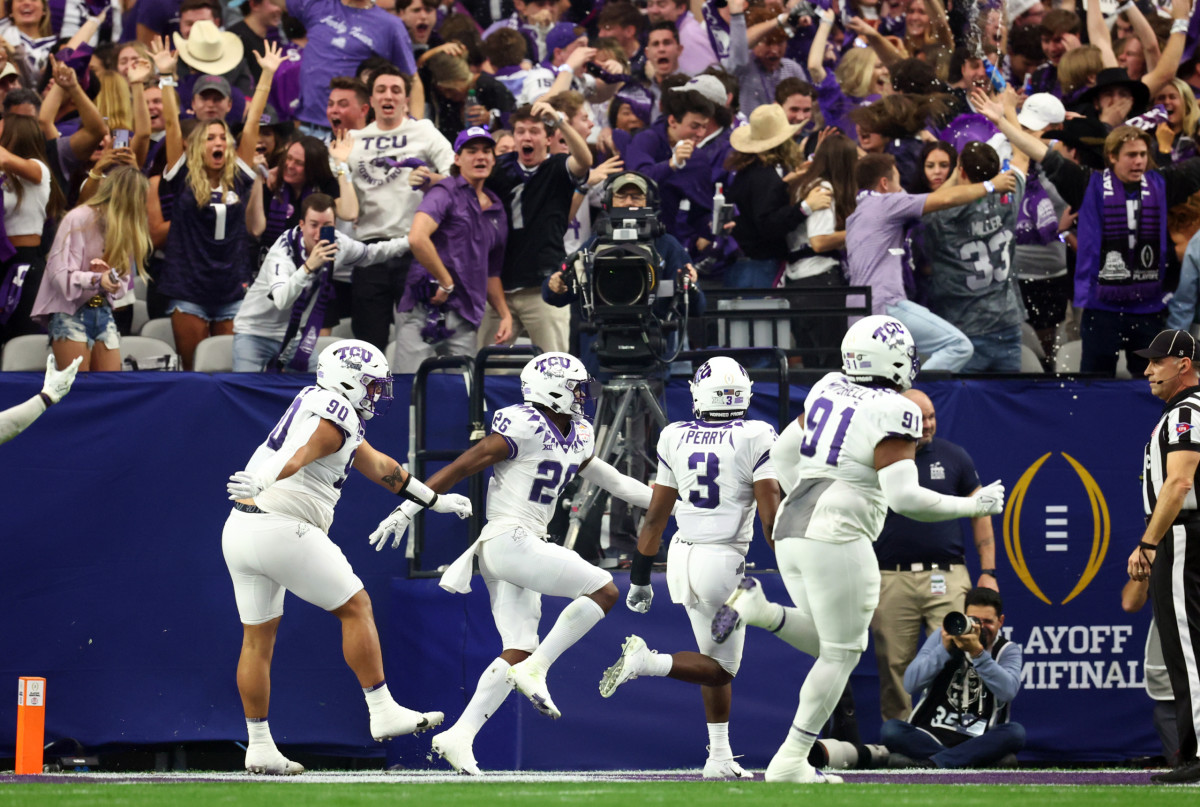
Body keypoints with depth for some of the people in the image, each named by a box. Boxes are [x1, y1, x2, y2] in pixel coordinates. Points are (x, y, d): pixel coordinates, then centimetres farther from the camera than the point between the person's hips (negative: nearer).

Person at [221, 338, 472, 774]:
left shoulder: (321, 409, 23)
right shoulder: (336, 413, -7)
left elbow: (380, 466, 33)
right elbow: (303, 454, -26)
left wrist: (435, 500, 40)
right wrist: (263, 483, -42)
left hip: (239, 528, 10)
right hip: (281, 530, -10)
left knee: (258, 637, 12)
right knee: (356, 607, 2)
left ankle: (258, 746, 15)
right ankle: (382, 712, 5)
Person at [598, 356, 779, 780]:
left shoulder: (676, 438, 4)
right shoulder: (755, 438, -8)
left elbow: (656, 516, 9)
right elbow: (770, 516, -13)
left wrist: (640, 578, 15)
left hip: (682, 555, 5)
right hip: (724, 560, -5)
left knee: (718, 664, 18)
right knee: (720, 667, 4)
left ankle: (720, 757, 14)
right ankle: (647, 661, -20)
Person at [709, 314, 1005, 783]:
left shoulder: (830, 389, 12)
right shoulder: (893, 414, -11)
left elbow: (783, 451, 20)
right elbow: (904, 497, -17)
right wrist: (973, 506, -5)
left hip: (791, 531, 8)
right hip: (836, 538, -8)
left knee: (832, 644, 19)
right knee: (841, 653, 3)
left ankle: (758, 609, -3)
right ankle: (790, 761, 1)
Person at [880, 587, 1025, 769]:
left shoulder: (1008, 651, 5)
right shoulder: (941, 637, 7)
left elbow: (1008, 691, -17)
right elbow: (910, 684, -5)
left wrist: (977, 652, -26)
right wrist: (945, 649, -15)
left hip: (979, 743, -1)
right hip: (931, 738, 1)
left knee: (1015, 732, -31)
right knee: (890, 730, -28)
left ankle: (932, 762, -37)